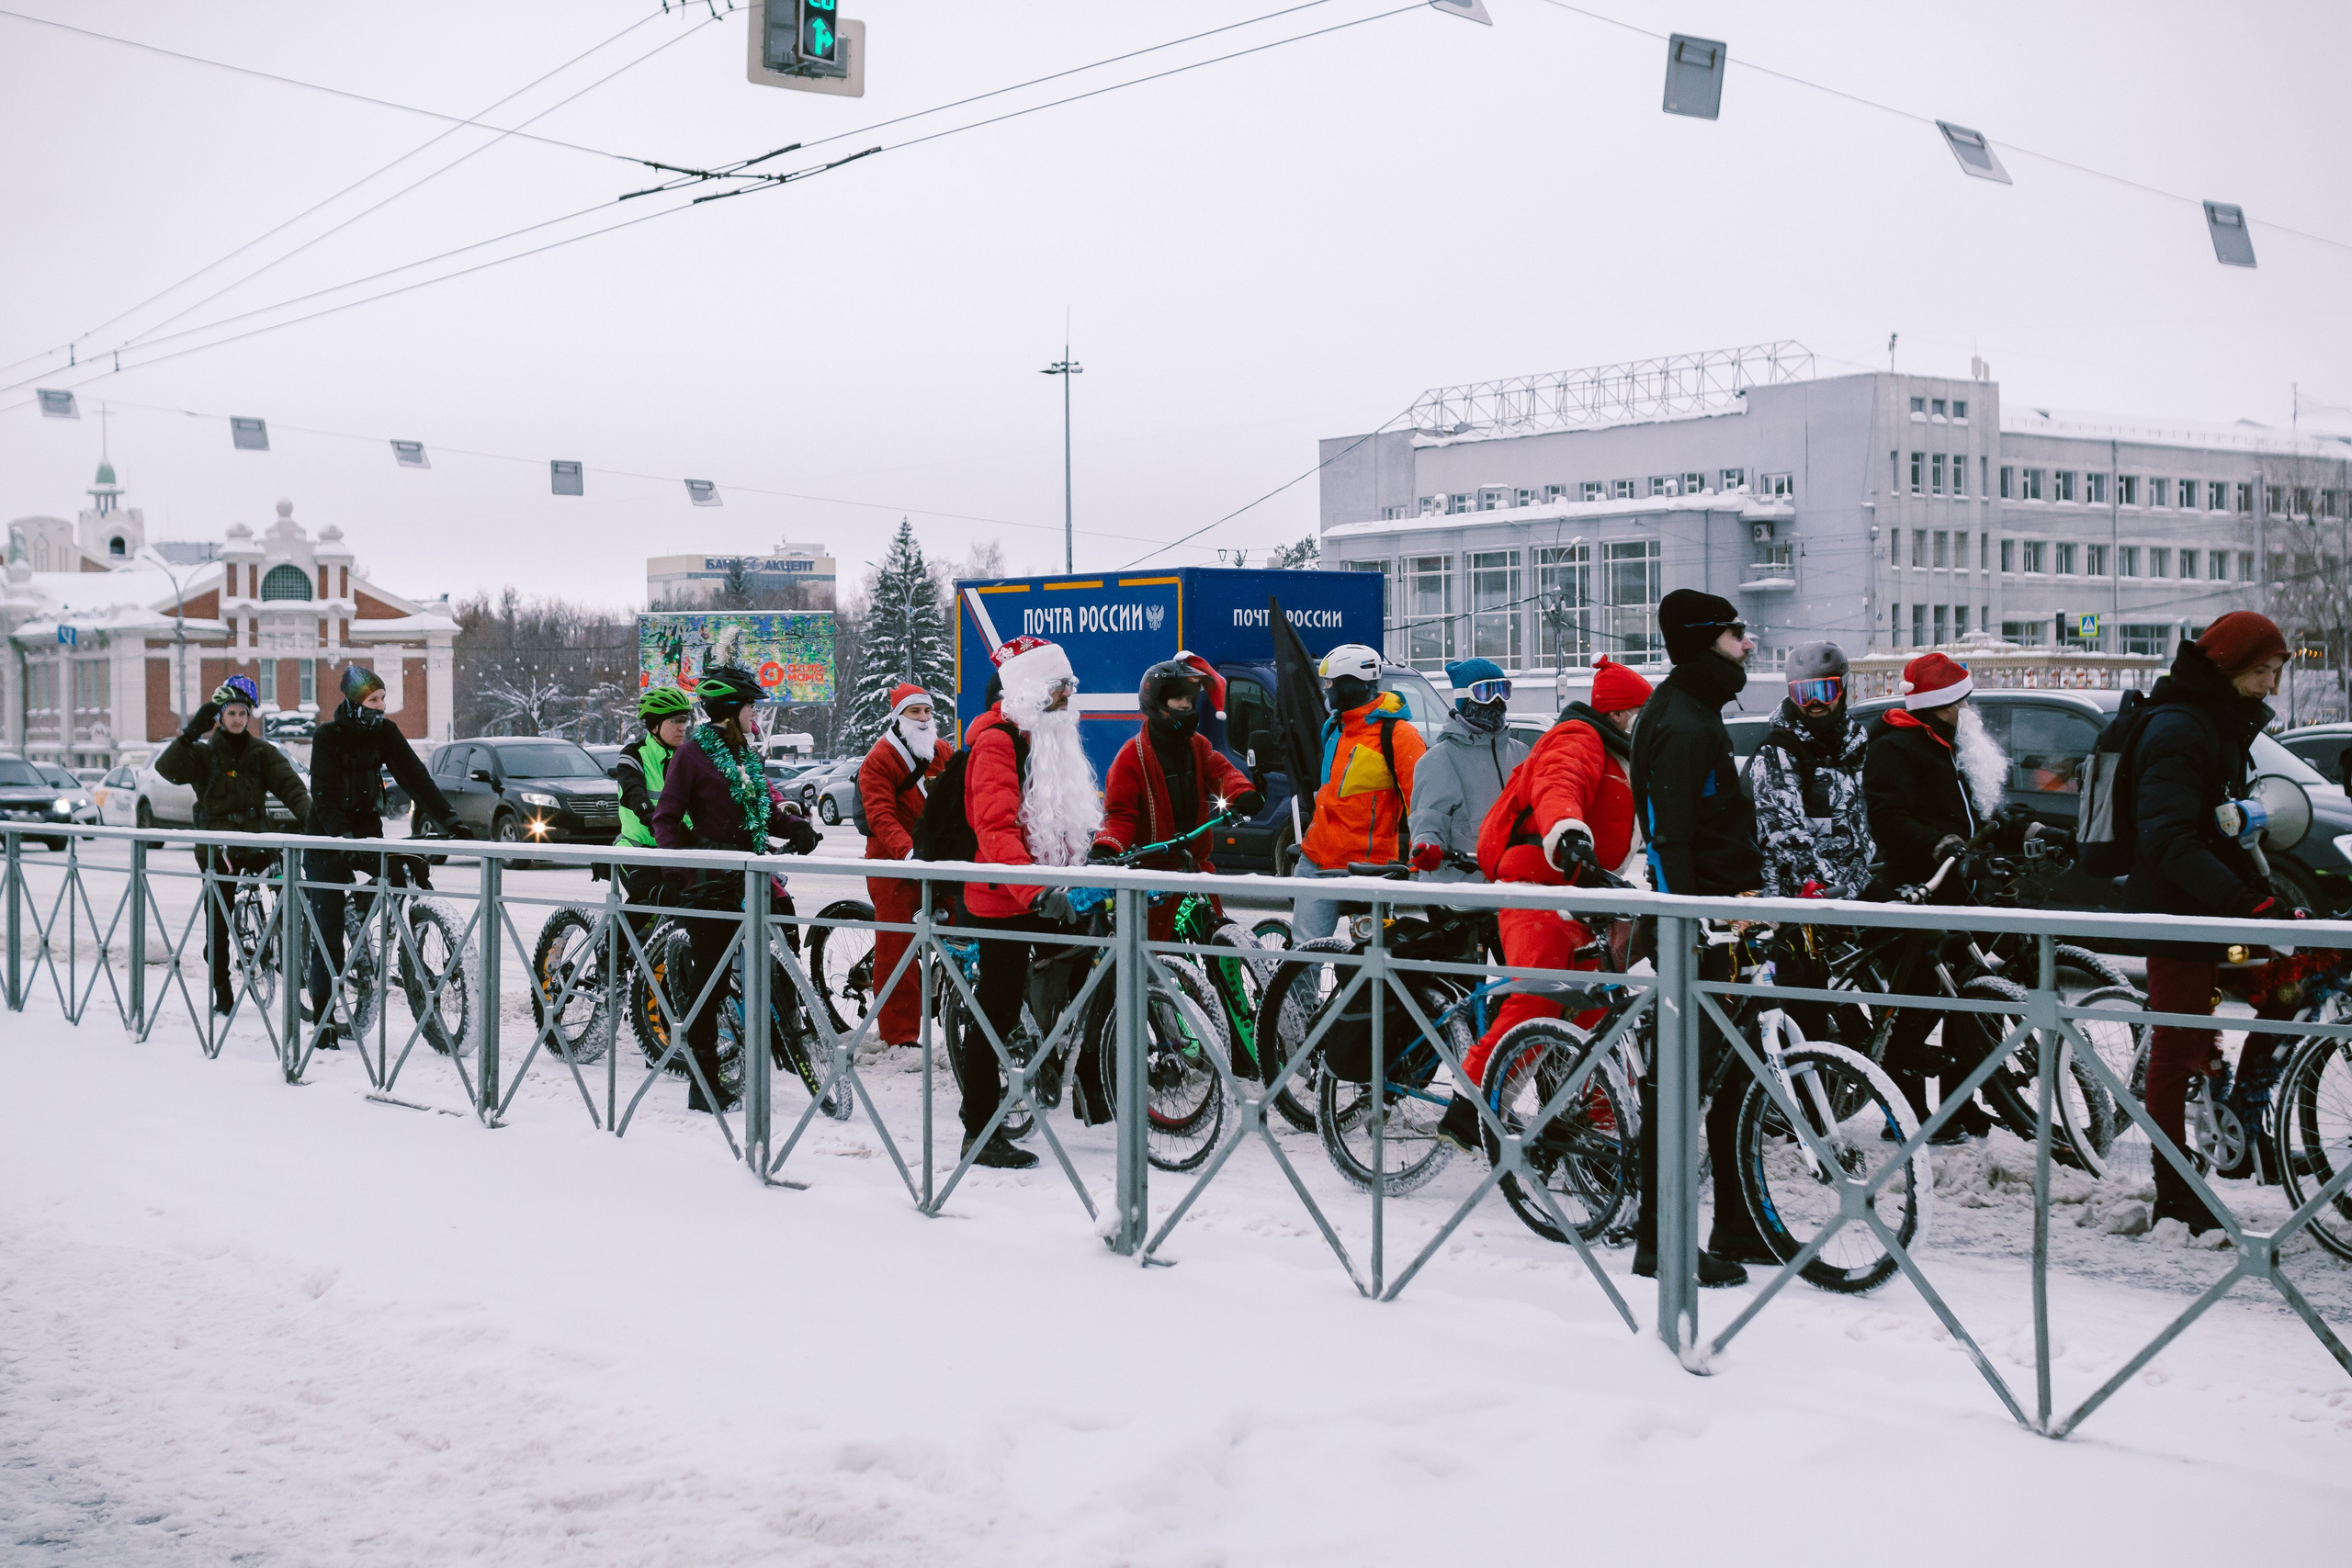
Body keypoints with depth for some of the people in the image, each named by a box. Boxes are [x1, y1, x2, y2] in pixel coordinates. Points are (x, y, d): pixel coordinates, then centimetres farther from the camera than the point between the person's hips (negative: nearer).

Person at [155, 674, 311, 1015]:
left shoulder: (262, 752, 7)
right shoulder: (204, 753, 4)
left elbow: (290, 785, -6)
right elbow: (167, 768, -12)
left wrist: (309, 814, -24)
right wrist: (190, 734, -22)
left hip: (255, 843, 0)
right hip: (215, 848, 0)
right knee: (218, 923, 2)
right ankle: (222, 991, 12)